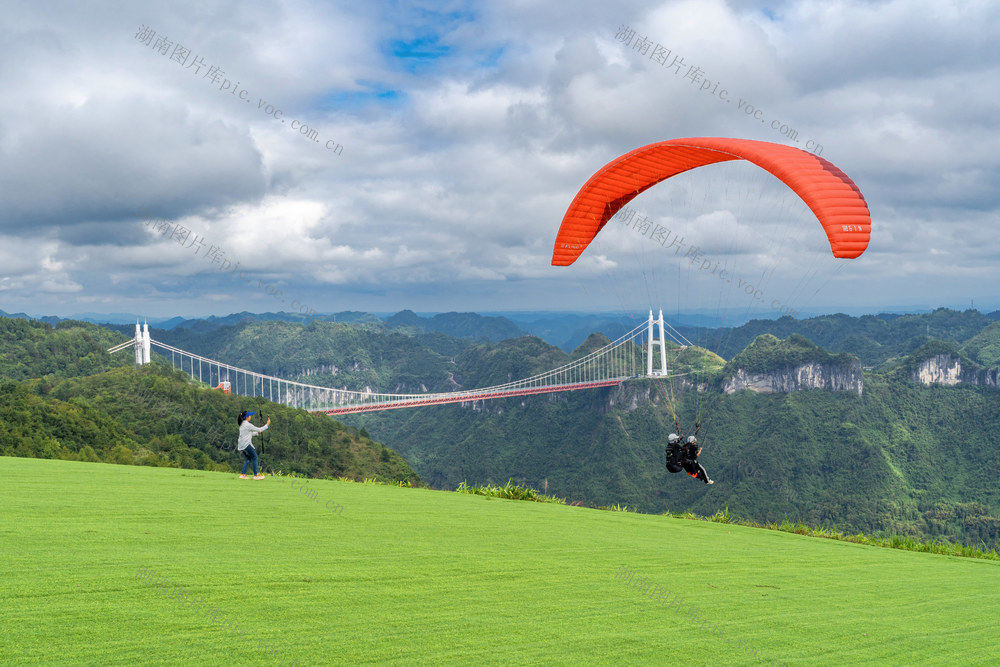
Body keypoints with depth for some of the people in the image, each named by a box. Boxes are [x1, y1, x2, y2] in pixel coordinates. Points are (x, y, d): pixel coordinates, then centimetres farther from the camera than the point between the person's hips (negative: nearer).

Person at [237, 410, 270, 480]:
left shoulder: (242, 425, 15)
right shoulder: (248, 425, -14)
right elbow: (259, 429, -7)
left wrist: (257, 432, 22)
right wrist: (267, 424, 2)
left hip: (241, 445, 9)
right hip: (246, 444, -9)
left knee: (248, 459, 17)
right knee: (255, 458, 0)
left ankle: (242, 474, 11)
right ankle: (256, 475, 0)